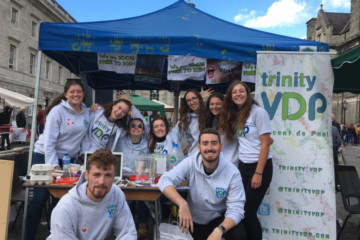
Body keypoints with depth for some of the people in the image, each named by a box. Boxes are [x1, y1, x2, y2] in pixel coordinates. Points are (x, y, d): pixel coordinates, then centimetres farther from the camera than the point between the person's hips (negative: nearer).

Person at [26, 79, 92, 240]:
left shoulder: (87, 112, 2)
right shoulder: (58, 111, -14)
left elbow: (85, 136, 9)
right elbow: (49, 140, -18)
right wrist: (54, 165, -22)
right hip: (45, 157, -5)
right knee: (40, 198, -3)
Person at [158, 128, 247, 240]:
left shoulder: (232, 172, -21)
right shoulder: (190, 163, -18)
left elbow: (235, 209, -23)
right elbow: (165, 181, -27)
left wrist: (219, 230, -41)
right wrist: (182, 204, -44)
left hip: (220, 218, -1)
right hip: (194, 220, 1)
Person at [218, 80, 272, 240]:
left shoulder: (258, 112, -10)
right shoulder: (234, 115, 10)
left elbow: (265, 144, -13)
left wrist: (258, 173, -16)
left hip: (260, 166, -6)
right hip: (243, 166, 6)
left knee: (248, 211, -4)